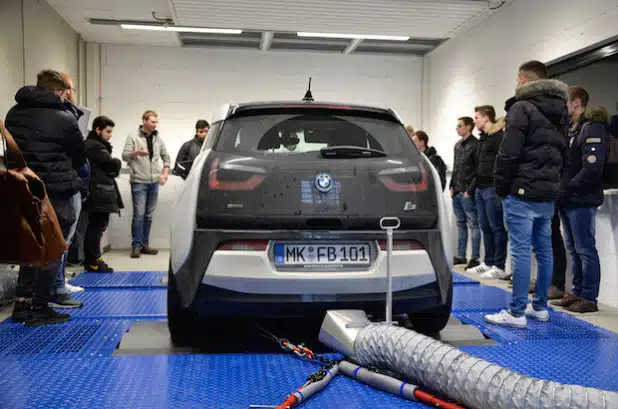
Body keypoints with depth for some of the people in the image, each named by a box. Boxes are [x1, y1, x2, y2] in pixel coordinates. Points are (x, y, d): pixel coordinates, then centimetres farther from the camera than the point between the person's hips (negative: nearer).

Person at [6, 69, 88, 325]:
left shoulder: (13, 114, 7)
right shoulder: (64, 118, -11)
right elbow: (80, 157, 1)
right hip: (58, 191, -6)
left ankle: (23, 302, 18)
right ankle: (39, 308, 6)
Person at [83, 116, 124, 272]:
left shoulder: (91, 145, 22)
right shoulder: (95, 146, -13)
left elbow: (105, 167, 20)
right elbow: (113, 165, -14)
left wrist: (113, 166, 2)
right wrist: (117, 162, 6)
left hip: (97, 193, 11)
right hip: (100, 194, -11)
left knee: (94, 226, 14)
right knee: (97, 227, -6)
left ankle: (90, 260, 20)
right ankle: (94, 262, -2)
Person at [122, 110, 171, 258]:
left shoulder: (158, 138, 11)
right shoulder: (133, 136, -2)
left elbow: (166, 156, 18)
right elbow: (124, 156, -9)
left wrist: (165, 174, 6)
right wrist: (135, 153, -29)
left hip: (154, 182, 5)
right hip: (139, 181, -5)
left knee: (149, 215, 9)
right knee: (139, 214, -7)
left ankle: (145, 244, 17)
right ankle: (136, 246, 0)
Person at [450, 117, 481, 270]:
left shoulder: (475, 145, -9)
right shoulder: (457, 145, 16)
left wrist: (470, 190, -16)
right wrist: (452, 186, 11)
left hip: (467, 193, -8)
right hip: (456, 192, 8)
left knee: (473, 225, -3)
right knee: (461, 224, 13)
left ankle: (475, 258, 0)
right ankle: (461, 256, 19)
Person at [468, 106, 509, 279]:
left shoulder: (499, 136, -10)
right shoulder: (483, 138, 20)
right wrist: (473, 186, 21)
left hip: (492, 188, -9)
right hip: (480, 188, 9)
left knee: (496, 227, -4)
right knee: (485, 227, 12)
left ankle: (499, 267, 0)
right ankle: (488, 263, 20)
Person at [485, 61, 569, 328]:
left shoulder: (522, 108, -10)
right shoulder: (560, 113, 18)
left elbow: (508, 154, -16)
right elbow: (564, 155, 20)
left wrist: (500, 186, -6)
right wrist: (554, 183, 19)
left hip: (523, 193, -8)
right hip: (548, 194, 8)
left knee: (521, 252, -7)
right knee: (544, 250, 12)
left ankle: (517, 313, -4)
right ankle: (540, 307, 20)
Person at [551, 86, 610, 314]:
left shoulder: (593, 128, -11)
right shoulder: (571, 129, 17)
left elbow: (592, 169, -21)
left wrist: (568, 188, -15)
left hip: (581, 200, -9)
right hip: (567, 201, 9)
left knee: (585, 250, -4)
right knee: (573, 250, 13)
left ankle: (589, 299, 3)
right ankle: (578, 293, 22)